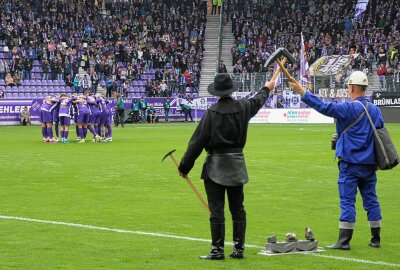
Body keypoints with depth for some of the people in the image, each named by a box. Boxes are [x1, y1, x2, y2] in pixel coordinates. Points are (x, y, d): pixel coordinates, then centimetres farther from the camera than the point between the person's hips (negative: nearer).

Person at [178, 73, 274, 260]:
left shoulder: (212, 113, -13)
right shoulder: (242, 108, 1)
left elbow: (197, 142, -11)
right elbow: (258, 101, 26)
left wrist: (184, 166, -4)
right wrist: (267, 89, 48)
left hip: (215, 166, -5)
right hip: (236, 164, 5)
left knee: (216, 209, -2)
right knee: (237, 207, 11)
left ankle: (217, 250, -2)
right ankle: (239, 248, 13)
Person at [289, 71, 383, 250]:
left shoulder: (350, 108, -13)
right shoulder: (376, 110, 9)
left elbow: (325, 107, -21)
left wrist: (302, 92, -19)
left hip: (350, 163, -6)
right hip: (370, 164, 6)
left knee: (347, 202, -4)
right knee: (371, 200, 12)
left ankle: (344, 240, -5)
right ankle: (375, 239, 15)